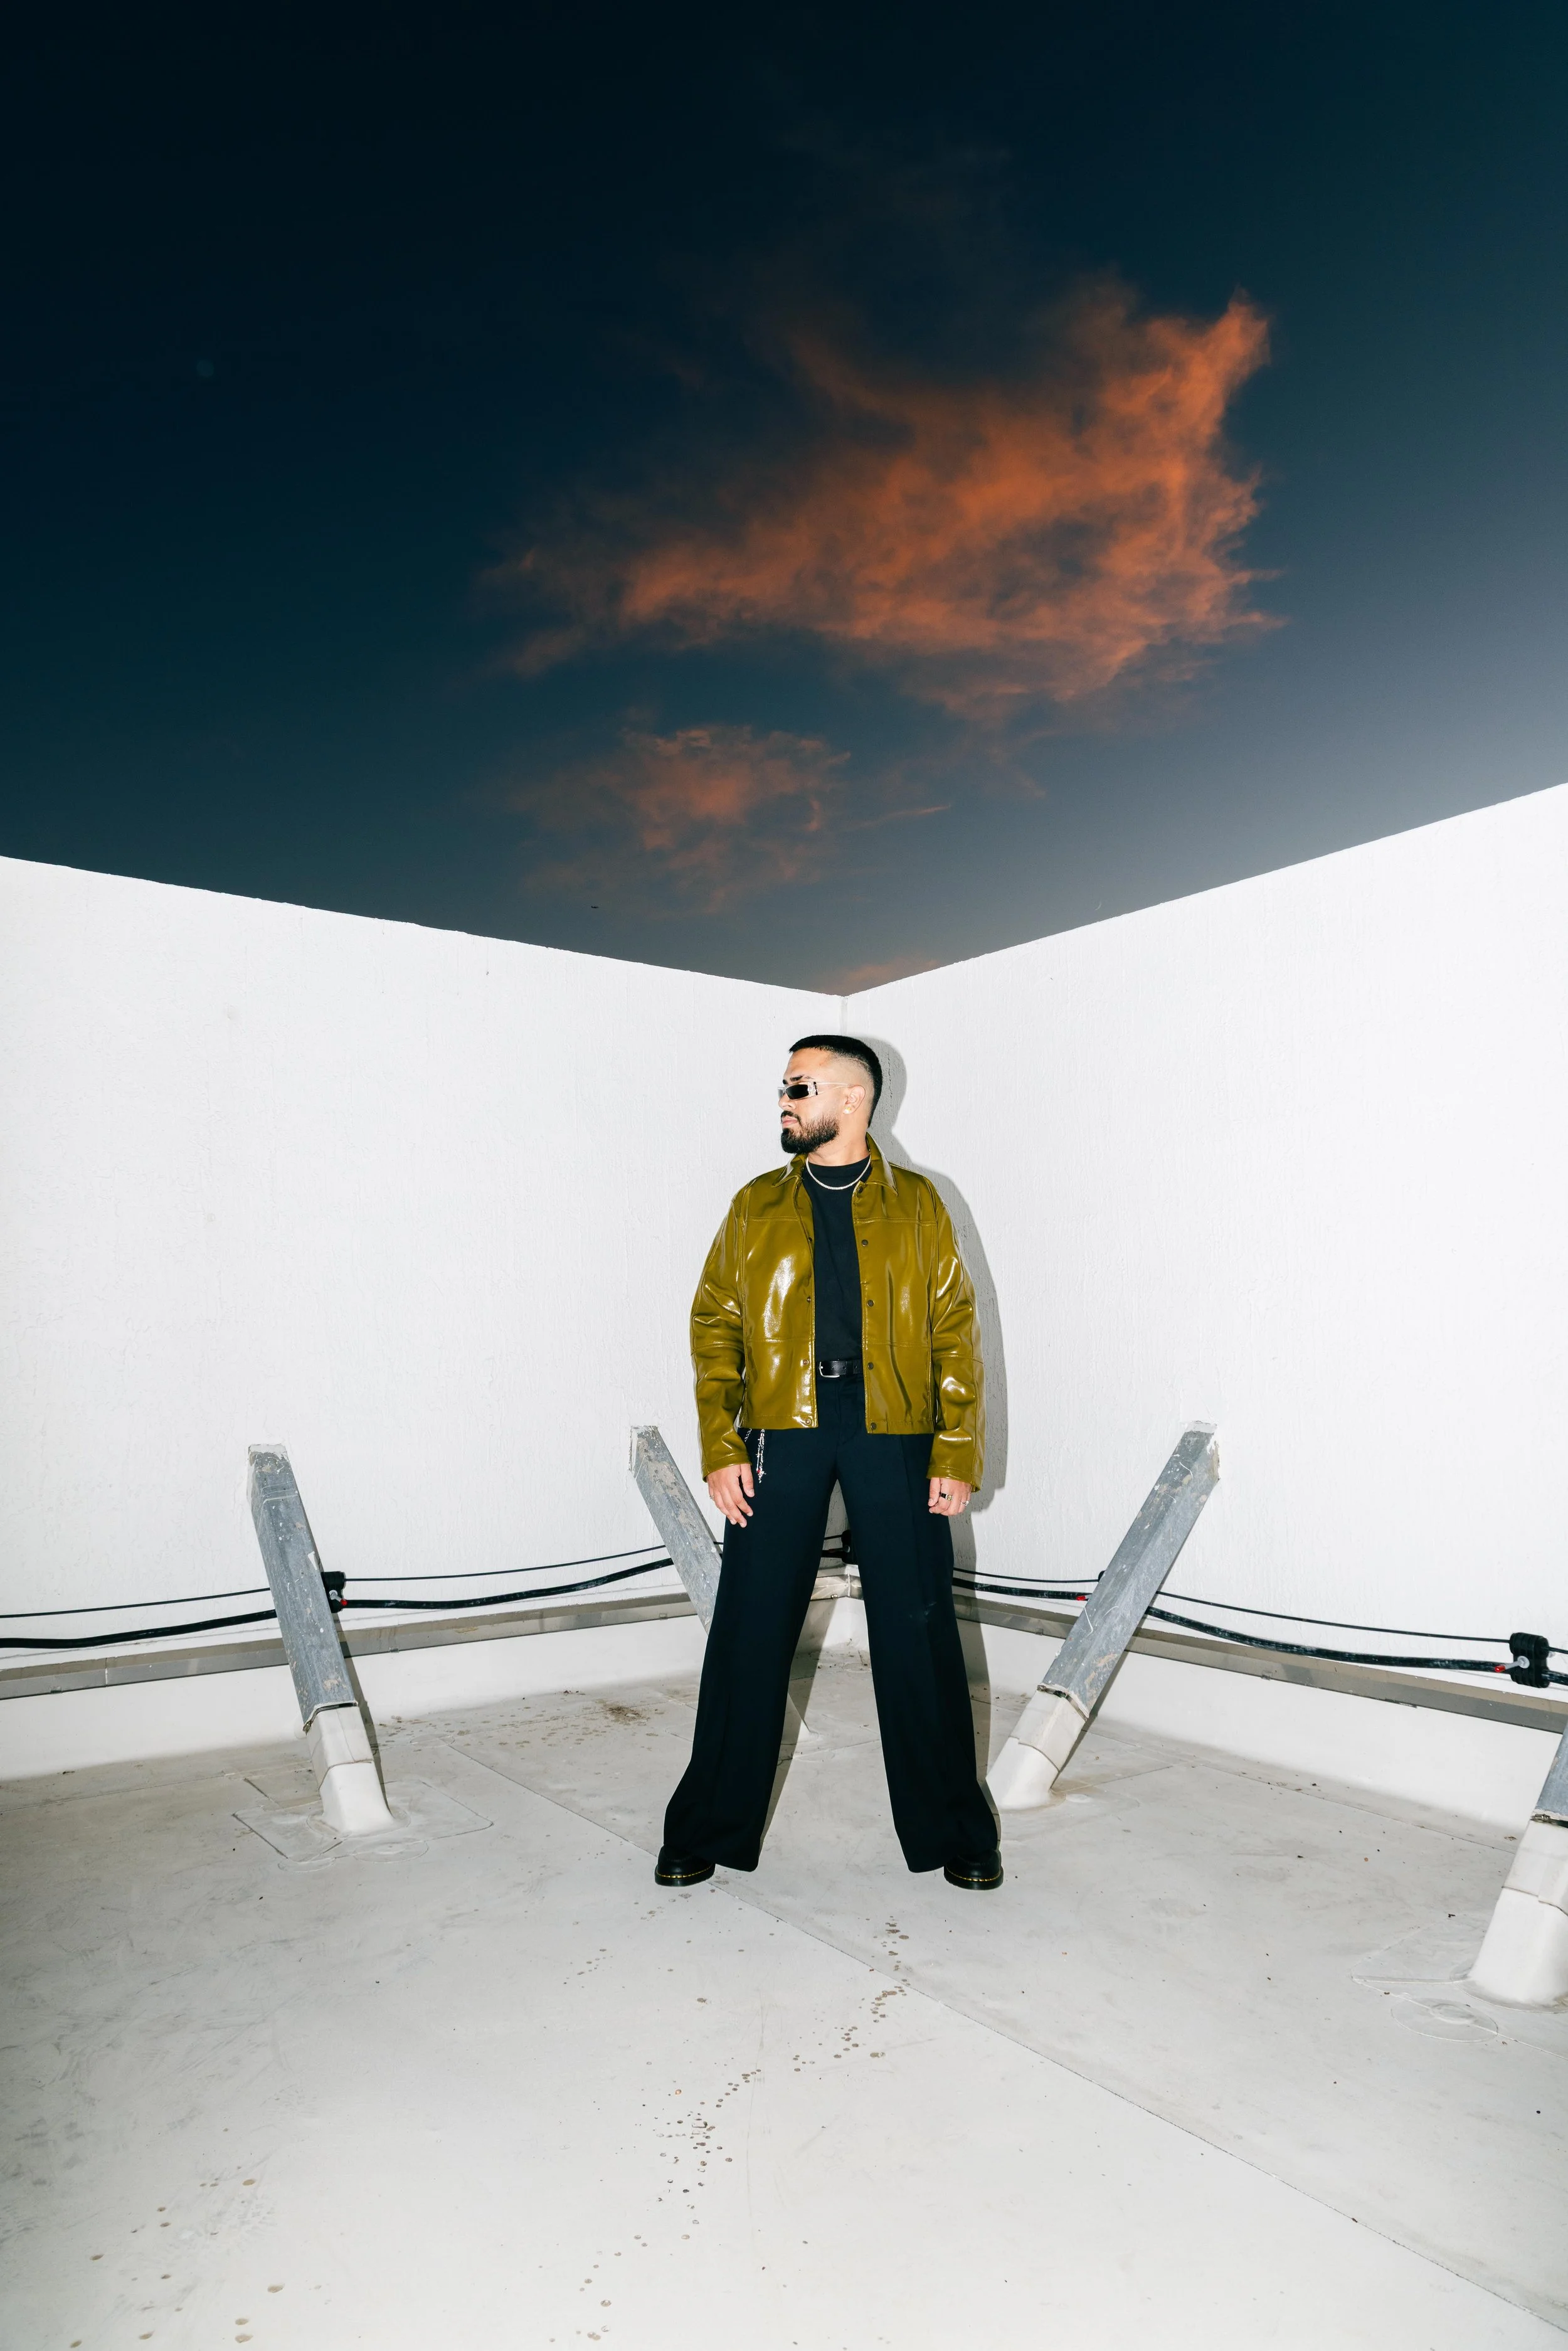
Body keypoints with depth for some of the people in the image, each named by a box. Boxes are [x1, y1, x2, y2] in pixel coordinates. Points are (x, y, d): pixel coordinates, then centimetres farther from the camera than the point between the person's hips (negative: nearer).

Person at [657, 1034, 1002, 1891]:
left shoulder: (916, 1204, 8)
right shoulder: (756, 1206, 12)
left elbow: (955, 1332, 5)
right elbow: (715, 1325, 7)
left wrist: (957, 1454, -4)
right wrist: (720, 1449, -3)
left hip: (892, 1430, -1)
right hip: (782, 1427, 1)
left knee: (918, 1631, 5)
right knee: (749, 1630, 5)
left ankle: (953, 1832, 23)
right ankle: (709, 1830, 22)